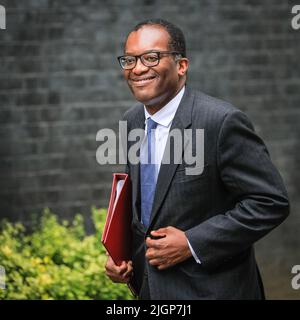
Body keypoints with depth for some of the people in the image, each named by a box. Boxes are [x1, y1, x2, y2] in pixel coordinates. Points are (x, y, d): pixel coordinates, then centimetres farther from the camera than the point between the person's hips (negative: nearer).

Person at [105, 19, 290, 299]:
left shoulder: (221, 121, -19)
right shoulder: (132, 122, 2)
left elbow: (271, 202, -19)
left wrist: (192, 244, -22)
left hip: (210, 289, -6)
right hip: (149, 287, 6)